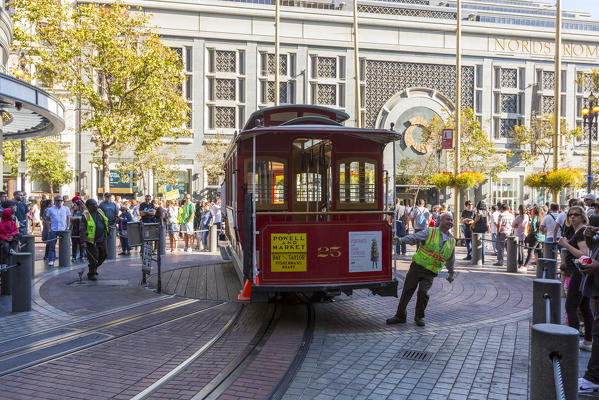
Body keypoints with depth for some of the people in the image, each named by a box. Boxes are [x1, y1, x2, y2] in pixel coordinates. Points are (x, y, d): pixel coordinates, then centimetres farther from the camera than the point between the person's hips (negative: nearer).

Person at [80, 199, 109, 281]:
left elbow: (106, 222, 22)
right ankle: (91, 274, 10)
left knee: (103, 256, 16)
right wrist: (83, 240, -23)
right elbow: (82, 229, -16)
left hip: (102, 240, 7)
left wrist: (108, 232, 25)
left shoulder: (100, 212, 7)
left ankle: (94, 268, 37)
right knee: (93, 258, -5)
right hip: (92, 241, -7)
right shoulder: (85, 215, -13)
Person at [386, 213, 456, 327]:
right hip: (417, 266, -1)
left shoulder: (452, 241, 9)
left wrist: (451, 273, 34)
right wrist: (401, 240, -35)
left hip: (430, 273, 2)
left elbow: (451, 259, 24)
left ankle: (419, 316, 5)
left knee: (423, 292, -17)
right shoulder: (430, 232, -4)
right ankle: (400, 316, 15)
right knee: (407, 291, 0)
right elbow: (414, 237, -17)